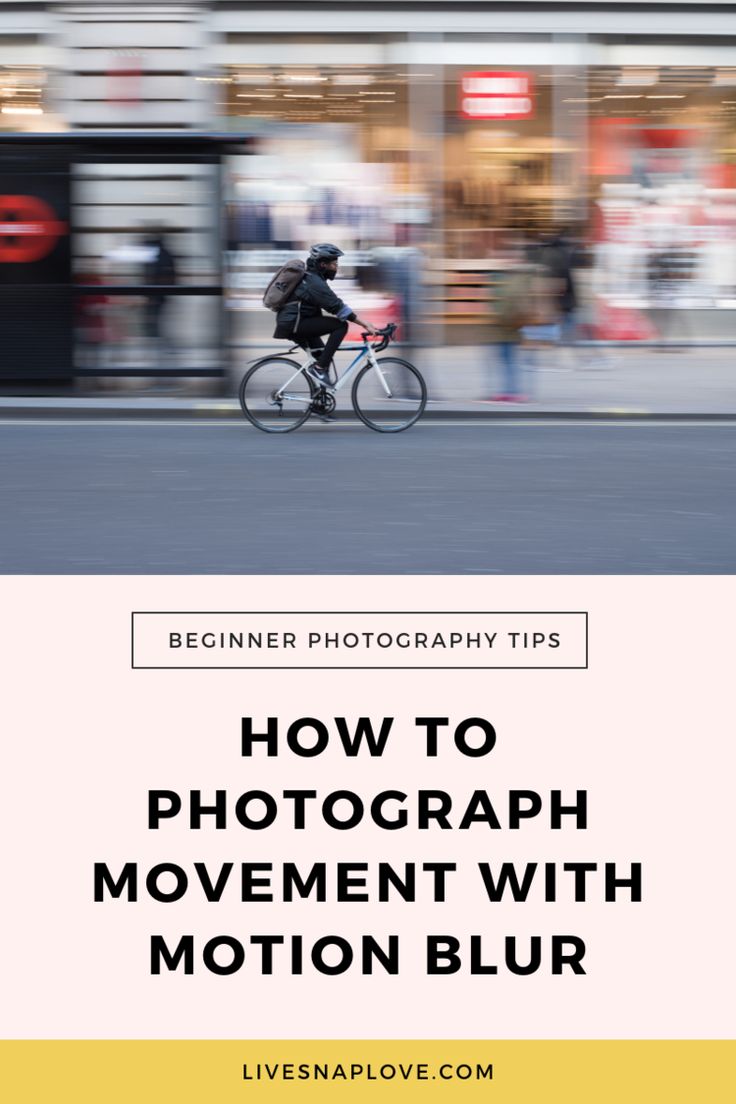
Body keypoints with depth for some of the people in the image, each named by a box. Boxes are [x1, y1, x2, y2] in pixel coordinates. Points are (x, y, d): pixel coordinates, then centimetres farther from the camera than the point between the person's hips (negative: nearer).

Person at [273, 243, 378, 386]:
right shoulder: (315, 283, -18)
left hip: (291, 324, 10)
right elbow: (337, 307, -24)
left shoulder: (312, 278, 14)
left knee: (324, 356, 18)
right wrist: (365, 325, -25)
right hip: (294, 324, -10)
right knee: (341, 325, -16)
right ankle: (318, 367, -14)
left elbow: (333, 305, 20)